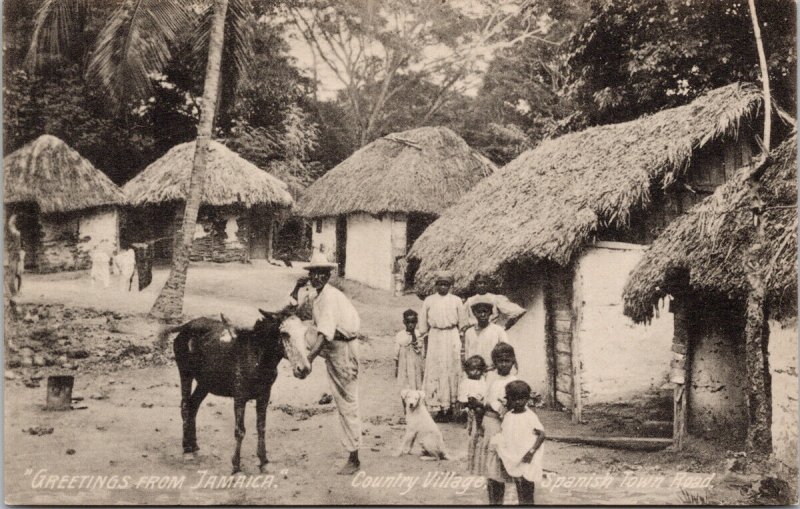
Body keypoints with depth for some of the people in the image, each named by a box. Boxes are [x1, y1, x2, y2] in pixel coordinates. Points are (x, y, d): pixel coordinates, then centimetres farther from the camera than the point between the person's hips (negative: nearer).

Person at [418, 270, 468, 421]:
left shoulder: (456, 301, 5)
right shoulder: (428, 301, 6)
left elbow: (462, 324, 9)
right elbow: (423, 326, 9)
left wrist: (462, 345, 5)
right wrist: (425, 346, 5)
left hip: (452, 337, 0)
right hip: (434, 338, 0)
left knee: (452, 372, -1)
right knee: (434, 373, -3)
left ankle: (450, 407, 7)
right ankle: (439, 408, 2)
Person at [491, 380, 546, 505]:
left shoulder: (530, 416, -12)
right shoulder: (507, 416, 4)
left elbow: (542, 434, -12)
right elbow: (503, 436, 11)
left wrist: (531, 451, -21)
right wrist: (502, 456, 6)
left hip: (527, 462, -5)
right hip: (513, 461, 5)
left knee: (527, 494, -1)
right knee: (519, 491, 13)